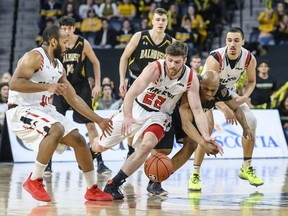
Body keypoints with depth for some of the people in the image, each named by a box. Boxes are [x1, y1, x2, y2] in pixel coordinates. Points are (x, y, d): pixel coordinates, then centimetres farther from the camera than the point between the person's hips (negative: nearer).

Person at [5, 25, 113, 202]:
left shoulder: (59, 67, 12)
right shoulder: (35, 57, -14)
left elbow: (73, 98, 18)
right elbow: (14, 83, -27)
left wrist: (98, 120, 16)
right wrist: (47, 86, -34)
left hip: (43, 110, 9)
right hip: (21, 110, -9)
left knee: (78, 139, 2)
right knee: (57, 130, -33)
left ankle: (92, 189, 14)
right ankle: (34, 181, -20)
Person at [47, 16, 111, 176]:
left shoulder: (83, 44, -8)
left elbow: (95, 62, 3)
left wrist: (97, 85, -3)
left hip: (81, 87, 0)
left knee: (90, 124, -3)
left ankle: (100, 163, 2)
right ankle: (48, 164, 6)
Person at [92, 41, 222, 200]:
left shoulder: (191, 79, -17)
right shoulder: (155, 69, -26)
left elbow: (197, 110, -16)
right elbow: (131, 93, -36)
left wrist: (206, 136, -29)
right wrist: (127, 117, -53)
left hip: (158, 115, 1)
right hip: (137, 108, 0)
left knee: (146, 145, -32)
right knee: (100, 147, 8)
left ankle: (113, 185, -18)